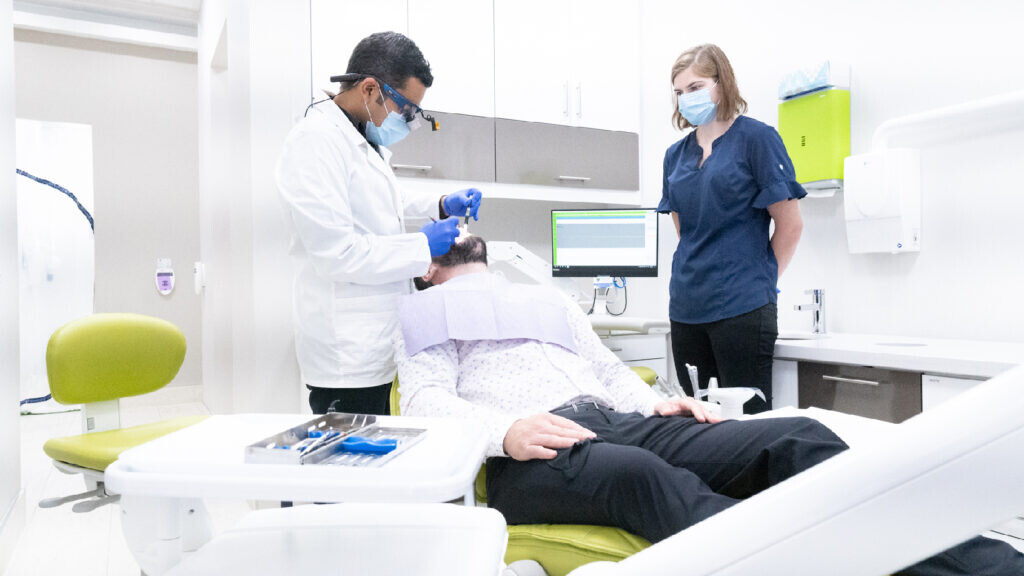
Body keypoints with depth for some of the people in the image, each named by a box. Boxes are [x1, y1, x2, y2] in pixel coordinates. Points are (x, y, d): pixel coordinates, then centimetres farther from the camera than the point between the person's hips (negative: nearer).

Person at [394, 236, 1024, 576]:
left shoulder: (548, 299, 34)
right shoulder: (425, 315, 19)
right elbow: (427, 399, 1)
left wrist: (657, 404, 3)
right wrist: (504, 429, -21)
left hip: (623, 424, 5)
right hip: (529, 456, -5)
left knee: (799, 439, -17)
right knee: (643, 476, -41)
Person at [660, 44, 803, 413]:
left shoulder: (755, 138, -3)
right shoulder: (676, 154, 13)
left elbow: (790, 225, -2)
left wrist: (759, 280, 4)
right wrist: (696, 276, 14)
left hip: (742, 309, -5)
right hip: (686, 310, 6)